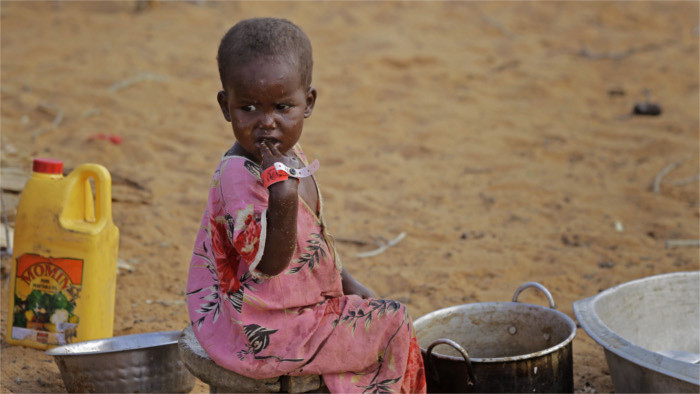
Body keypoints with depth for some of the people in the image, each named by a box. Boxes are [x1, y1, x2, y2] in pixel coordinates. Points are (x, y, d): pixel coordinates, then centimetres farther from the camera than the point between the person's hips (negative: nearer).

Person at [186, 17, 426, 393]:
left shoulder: (288, 156, 4)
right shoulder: (238, 174, -26)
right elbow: (270, 261, -29)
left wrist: (349, 284, 13)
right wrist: (282, 195, -40)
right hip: (262, 329, -10)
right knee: (392, 326, -5)